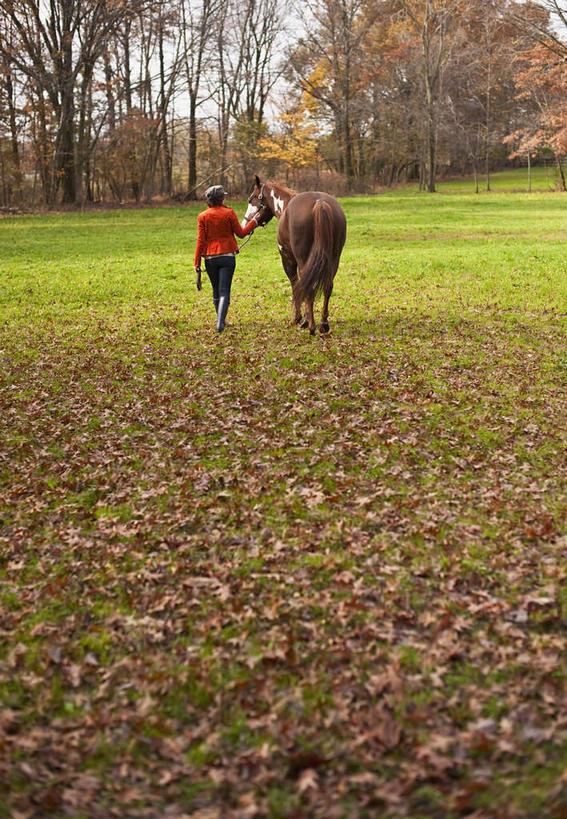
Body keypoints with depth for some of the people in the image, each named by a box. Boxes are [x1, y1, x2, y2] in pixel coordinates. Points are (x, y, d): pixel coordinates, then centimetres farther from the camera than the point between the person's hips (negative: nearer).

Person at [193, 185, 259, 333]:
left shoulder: (202, 216, 1)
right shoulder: (229, 213, -4)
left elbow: (201, 241, -2)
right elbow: (241, 233, 3)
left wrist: (197, 264, -1)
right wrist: (254, 222, 18)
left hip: (210, 258, 2)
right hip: (227, 256, -2)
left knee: (216, 291, 18)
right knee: (224, 291, -4)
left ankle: (221, 319, 33)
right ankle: (220, 322, -20)